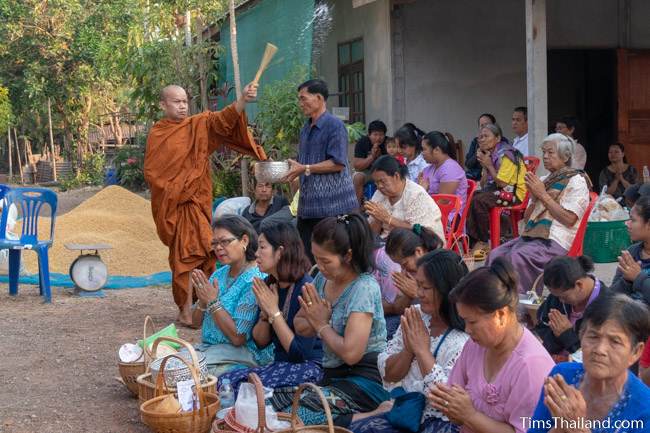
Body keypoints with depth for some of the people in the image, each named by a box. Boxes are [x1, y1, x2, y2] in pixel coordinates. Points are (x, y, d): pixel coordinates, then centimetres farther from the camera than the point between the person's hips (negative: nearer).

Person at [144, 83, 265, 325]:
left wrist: (243, 100, -30)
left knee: (202, 253, 1)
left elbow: (222, 119, -14)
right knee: (184, 256, -5)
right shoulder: (157, 134, 2)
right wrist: (172, 189, -9)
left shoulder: (199, 125, 4)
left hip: (199, 202, 2)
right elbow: (150, 172, 3)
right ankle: (186, 310, -2)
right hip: (174, 205, -2)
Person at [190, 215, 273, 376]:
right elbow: (196, 322, 13)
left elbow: (238, 338, -19)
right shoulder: (219, 274, 10)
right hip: (209, 346, 8)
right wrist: (202, 301, -8)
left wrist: (213, 302, -18)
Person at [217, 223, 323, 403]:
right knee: (223, 382, -14)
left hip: (308, 367, -7)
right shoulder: (269, 284, 6)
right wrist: (265, 313, -7)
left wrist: (274, 312, -15)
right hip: (281, 364, 7)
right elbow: (260, 342, 12)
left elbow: (301, 352, -18)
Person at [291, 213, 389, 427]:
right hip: (333, 375, 8)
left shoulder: (364, 288, -16)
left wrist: (322, 325, -7)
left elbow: (351, 352, -23)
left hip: (365, 380, -8)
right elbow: (299, 326, 20)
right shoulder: (323, 279, 8)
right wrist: (314, 320, -3)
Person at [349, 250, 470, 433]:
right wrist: (409, 350, -12)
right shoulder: (415, 316, 3)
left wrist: (422, 350, -17)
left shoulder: (463, 340, -15)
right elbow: (388, 374, 7)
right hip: (406, 411, 6)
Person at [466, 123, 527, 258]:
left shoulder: (506, 155, -15)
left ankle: (484, 242, -16)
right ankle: (472, 239, -10)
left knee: (478, 201, -27)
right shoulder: (490, 154, 13)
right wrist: (484, 166, -4)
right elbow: (483, 185, 10)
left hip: (514, 193, -9)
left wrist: (489, 165, -15)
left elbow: (502, 184, -20)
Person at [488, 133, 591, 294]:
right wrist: (533, 197, 2)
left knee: (518, 256, -30)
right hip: (531, 235, 7)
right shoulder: (543, 180, 22)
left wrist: (543, 195, -8)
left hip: (555, 240, -7)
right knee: (496, 254, -17)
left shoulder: (576, 181, 1)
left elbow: (569, 219, -12)